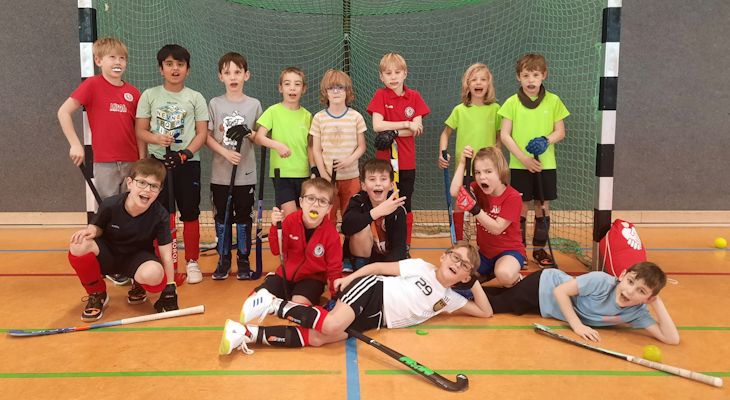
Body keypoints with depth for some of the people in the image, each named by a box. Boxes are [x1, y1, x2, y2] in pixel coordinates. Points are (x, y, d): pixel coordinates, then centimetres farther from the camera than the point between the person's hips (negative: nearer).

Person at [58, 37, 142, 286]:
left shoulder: (133, 93, 6)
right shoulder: (92, 85, -4)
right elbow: (64, 112, -6)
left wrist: (142, 161, 5)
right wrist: (75, 144, -13)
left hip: (131, 163, 3)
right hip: (105, 163, -3)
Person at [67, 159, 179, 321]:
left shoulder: (160, 216, -21)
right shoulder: (110, 205, -20)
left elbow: (166, 255, -17)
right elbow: (98, 228, 1)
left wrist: (169, 289, -16)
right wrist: (91, 230, -26)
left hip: (137, 258, -1)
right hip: (108, 255, 1)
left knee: (153, 273, -37)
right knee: (78, 246, -31)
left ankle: (138, 287, 6)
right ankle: (97, 295, -3)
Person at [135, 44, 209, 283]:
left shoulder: (195, 98, 3)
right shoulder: (149, 95, 4)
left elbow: (202, 133, 0)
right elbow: (140, 131, 3)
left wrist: (186, 153, -15)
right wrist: (158, 139, -18)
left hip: (188, 162, 0)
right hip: (158, 161, 1)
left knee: (190, 214, 4)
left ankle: (192, 262, 16)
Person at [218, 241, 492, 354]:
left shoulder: (448, 299, 14)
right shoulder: (421, 267, 1)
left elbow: (485, 312, 17)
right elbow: (382, 267, 0)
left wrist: (474, 282, 5)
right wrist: (349, 277, -9)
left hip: (375, 319, 4)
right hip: (372, 290, -3)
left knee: (318, 339, -18)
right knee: (331, 326, -33)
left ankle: (247, 334, -16)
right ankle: (274, 304, -10)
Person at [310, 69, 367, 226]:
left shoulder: (356, 117, 0)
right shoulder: (319, 118, 0)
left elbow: (361, 146, 4)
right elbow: (316, 150, 0)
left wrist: (350, 160, -15)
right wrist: (324, 175, -7)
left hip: (351, 176, 0)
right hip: (327, 177, 0)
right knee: (327, 219, 6)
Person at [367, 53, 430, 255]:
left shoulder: (414, 97, 2)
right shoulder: (380, 95, -2)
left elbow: (417, 129, -7)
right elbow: (377, 126, -14)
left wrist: (392, 132, -17)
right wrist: (406, 125, -15)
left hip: (407, 161, 2)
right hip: (384, 159, -1)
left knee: (406, 206, 10)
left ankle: (405, 245, 22)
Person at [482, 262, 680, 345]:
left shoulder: (637, 312, -20)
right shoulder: (601, 281, -34)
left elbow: (672, 338, -25)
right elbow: (560, 291, -27)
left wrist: (658, 303, -30)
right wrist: (577, 325, -32)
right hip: (544, 285, -4)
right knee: (490, 305, 6)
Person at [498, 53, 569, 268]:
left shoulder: (553, 101, 2)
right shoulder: (512, 103, -2)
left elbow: (560, 132, 5)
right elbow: (504, 135, -4)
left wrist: (545, 141, -16)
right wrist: (523, 158, -13)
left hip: (546, 164, 1)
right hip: (519, 165, -1)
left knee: (542, 207, 8)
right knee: (521, 208, 5)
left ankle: (539, 249, 20)